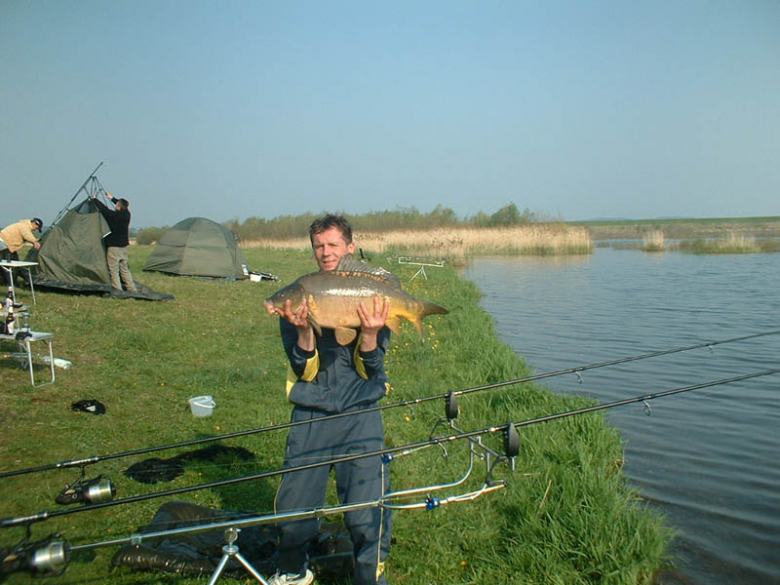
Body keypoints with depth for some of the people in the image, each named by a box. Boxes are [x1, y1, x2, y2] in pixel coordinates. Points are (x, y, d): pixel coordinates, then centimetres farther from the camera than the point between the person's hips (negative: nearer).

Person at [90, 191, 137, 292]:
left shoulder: (114, 215, -18)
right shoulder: (126, 214, 1)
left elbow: (103, 208, -11)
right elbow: (123, 206, 22)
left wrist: (94, 199, 8)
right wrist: (112, 198, 34)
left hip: (113, 246, -7)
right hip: (124, 245, 7)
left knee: (114, 270, -2)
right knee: (124, 268, 15)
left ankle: (117, 290, -3)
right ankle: (132, 289, 17)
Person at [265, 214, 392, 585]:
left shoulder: (373, 296, 1)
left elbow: (370, 370, -3)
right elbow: (305, 371, -4)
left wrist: (370, 334, -22)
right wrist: (303, 331, -22)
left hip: (360, 415, -1)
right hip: (310, 415, 1)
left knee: (367, 515, -6)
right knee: (292, 509, 3)